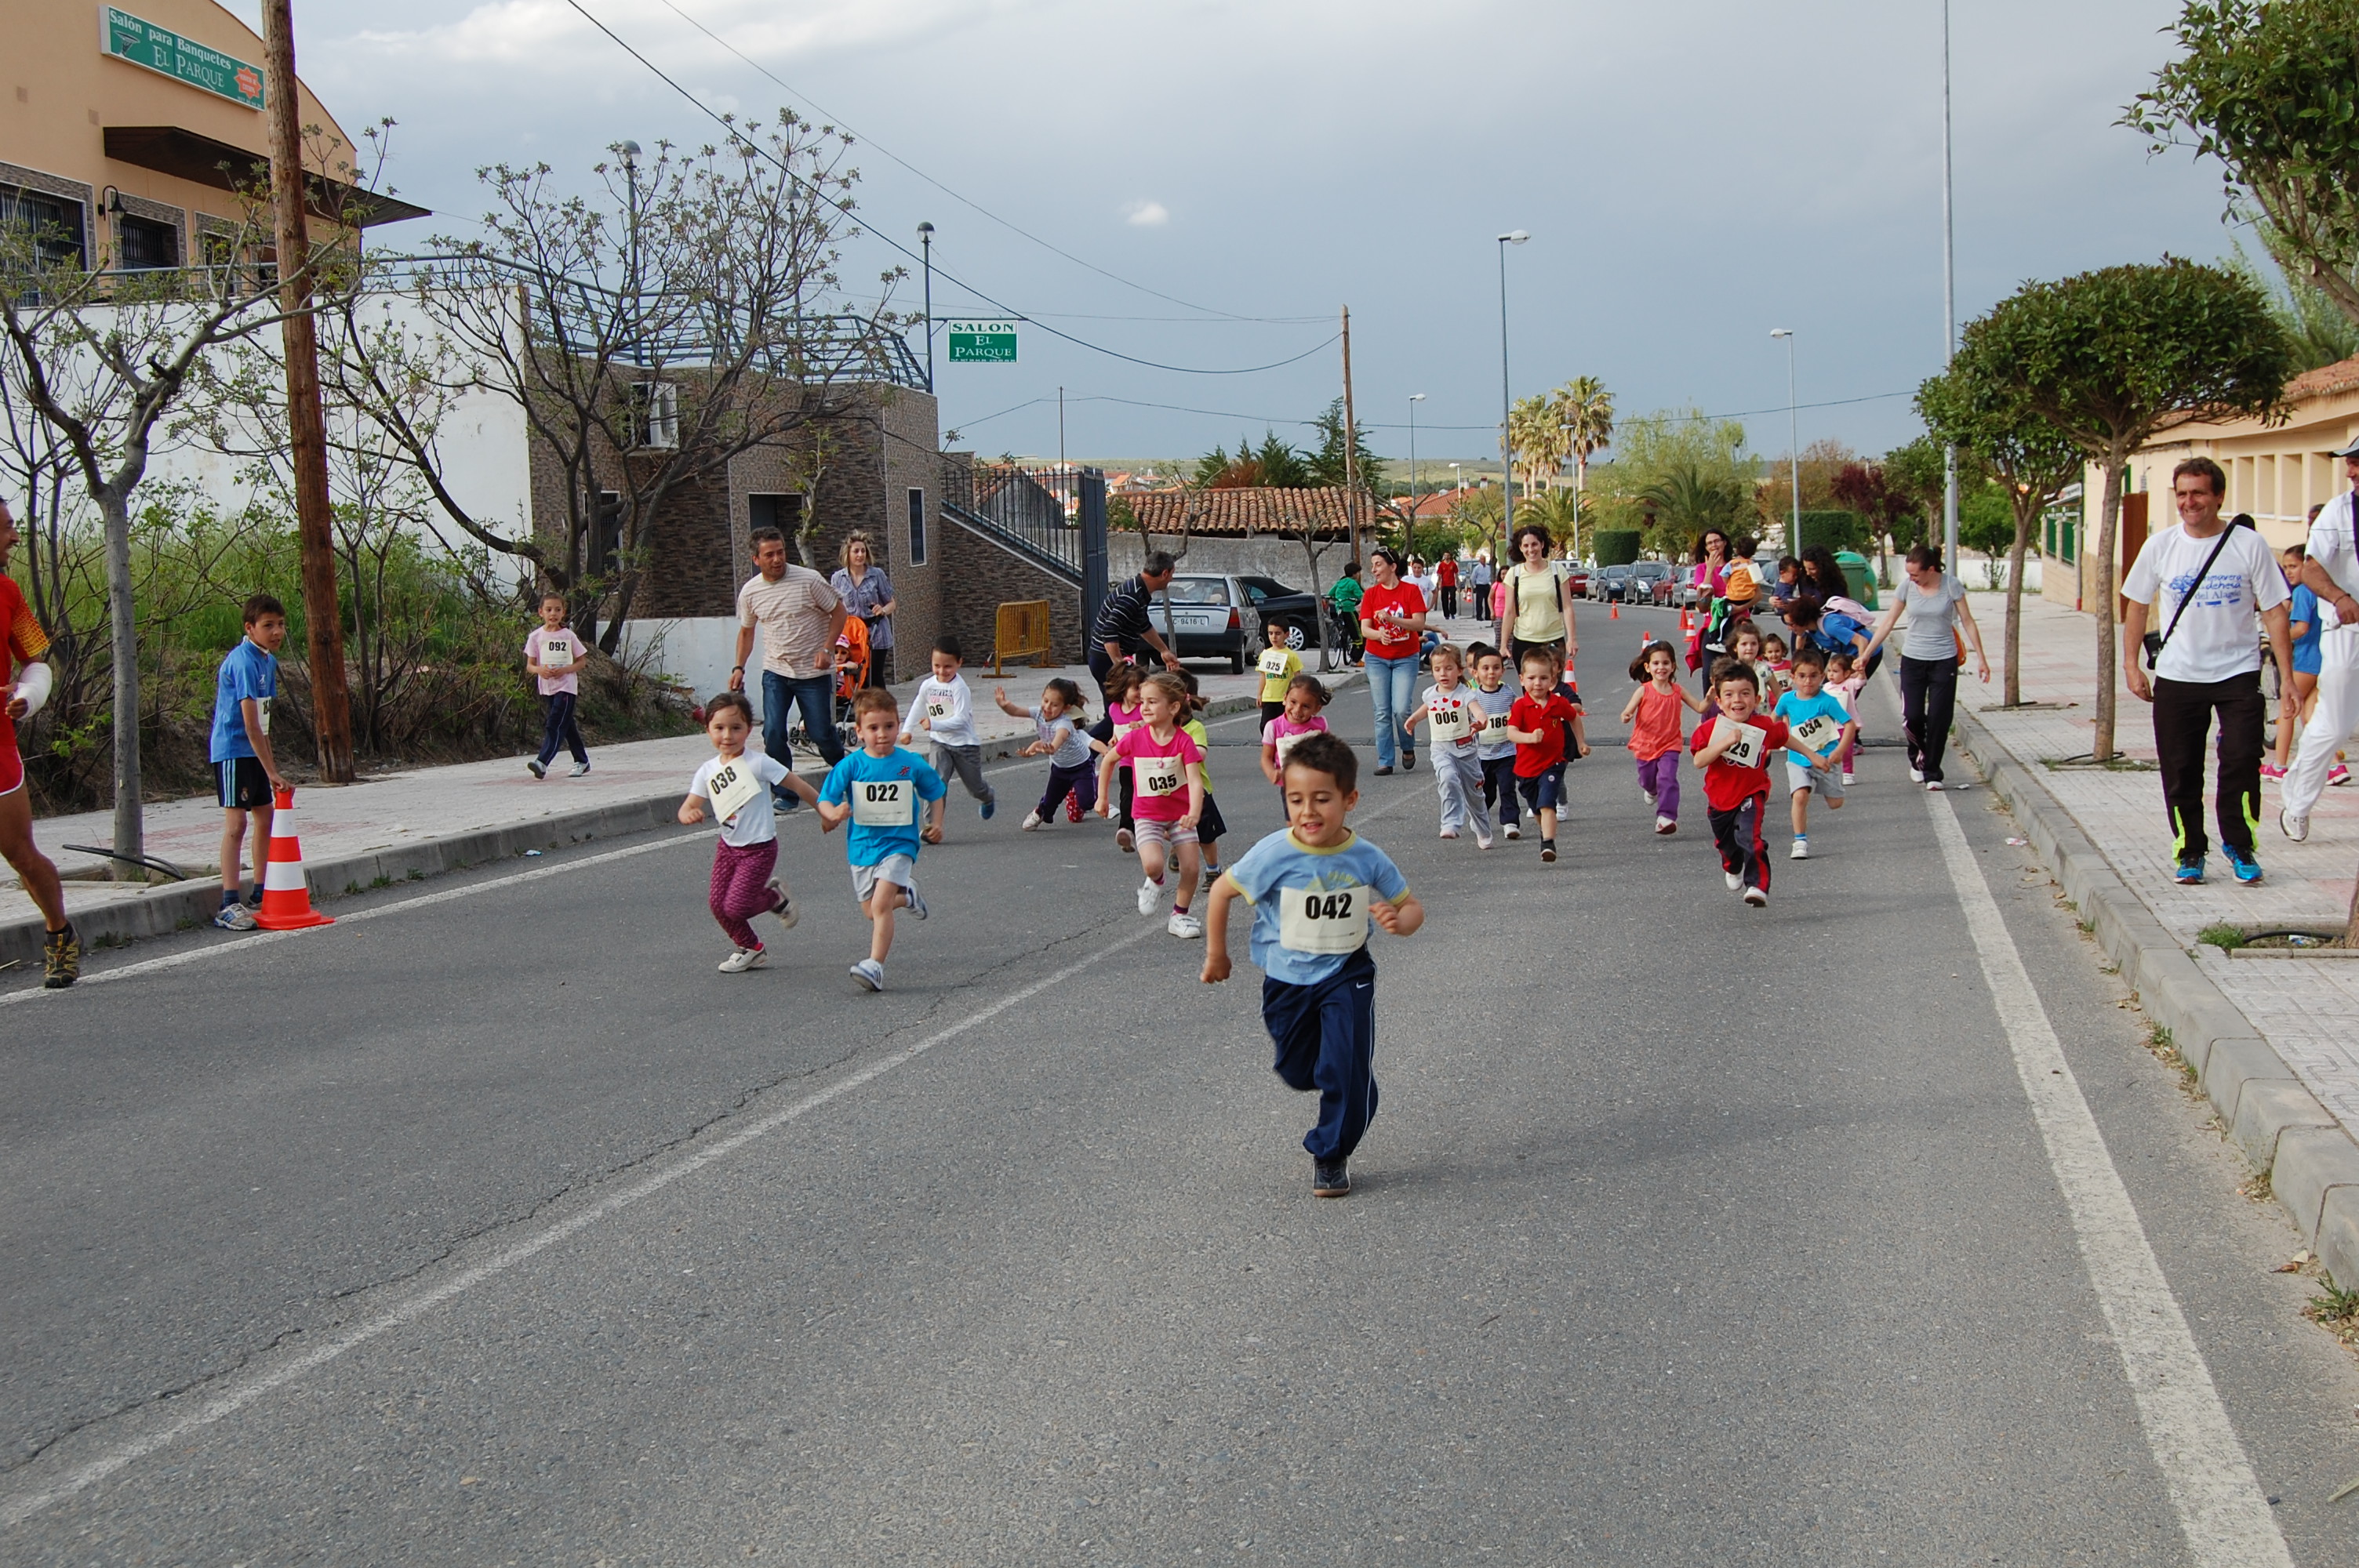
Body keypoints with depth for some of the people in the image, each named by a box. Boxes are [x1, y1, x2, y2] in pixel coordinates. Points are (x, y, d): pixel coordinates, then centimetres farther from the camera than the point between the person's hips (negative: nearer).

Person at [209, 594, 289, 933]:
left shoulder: (268, 660, 10)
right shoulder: (244, 661, -20)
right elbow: (251, 725, -24)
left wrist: (270, 763, 18)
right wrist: (273, 772, -24)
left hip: (253, 751, 10)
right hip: (232, 750, -10)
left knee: (265, 816, 13)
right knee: (237, 822, -13)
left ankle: (260, 895, 23)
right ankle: (229, 905, -15)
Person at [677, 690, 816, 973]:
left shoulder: (758, 763, -16)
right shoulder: (707, 772, -1)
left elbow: (798, 787, -9)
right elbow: (689, 806, -5)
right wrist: (689, 815, -30)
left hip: (759, 848, -6)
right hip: (728, 846, 6)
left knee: (735, 907, -11)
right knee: (718, 905, 1)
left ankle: (774, 897, 20)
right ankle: (751, 949, 25)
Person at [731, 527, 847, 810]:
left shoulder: (809, 580, -12)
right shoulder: (750, 592, 0)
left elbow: (838, 612, -3)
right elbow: (746, 631, 15)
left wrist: (827, 649, -13)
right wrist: (739, 668, 6)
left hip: (814, 672, -3)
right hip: (775, 672, 3)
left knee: (821, 733, 0)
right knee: (773, 733, -9)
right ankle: (784, 794, 4)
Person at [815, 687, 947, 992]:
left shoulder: (912, 764, -4)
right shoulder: (851, 766, -7)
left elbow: (936, 792, 13)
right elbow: (824, 800, -9)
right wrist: (833, 813, -31)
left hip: (899, 844, -3)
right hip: (862, 847, 3)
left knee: (880, 904, -19)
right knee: (872, 912, 14)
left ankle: (875, 966, -19)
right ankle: (906, 896, 45)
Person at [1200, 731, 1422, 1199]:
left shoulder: (1368, 859, -16)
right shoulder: (1274, 855, -22)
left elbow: (1412, 906, -3)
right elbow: (1222, 890, -7)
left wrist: (1399, 920, -28)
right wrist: (1216, 953, 2)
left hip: (1347, 975, 0)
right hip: (1287, 980, 1)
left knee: (1347, 1070, -11)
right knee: (1298, 1073, 15)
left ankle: (1331, 1154, 12)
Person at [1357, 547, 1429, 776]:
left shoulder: (1411, 590, -4)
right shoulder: (1370, 594, 2)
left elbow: (1419, 623, -13)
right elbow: (1364, 629, -5)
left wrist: (1391, 618, -26)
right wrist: (1379, 634, -28)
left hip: (1405, 658, -2)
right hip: (1377, 659, 2)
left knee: (1401, 709, -12)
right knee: (1382, 712, -1)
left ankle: (1408, 748, 14)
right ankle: (1385, 761, 4)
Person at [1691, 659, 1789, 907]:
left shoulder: (1766, 727, -12)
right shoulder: (1709, 729, -17)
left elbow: (1785, 738, 10)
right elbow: (1699, 761, -29)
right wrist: (1725, 742, -39)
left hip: (1751, 794, -2)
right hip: (1719, 796, 2)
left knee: (1749, 837, -27)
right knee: (1726, 842, 25)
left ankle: (1757, 886, -24)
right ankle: (1733, 870, 58)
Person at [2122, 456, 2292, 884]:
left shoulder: (2249, 545, -3)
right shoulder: (2160, 546, 1)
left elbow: (2274, 611, -1)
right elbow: (2137, 606, 10)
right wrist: (2131, 663, 4)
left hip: (2238, 674, -1)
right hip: (2177, 676, 2)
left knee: (2241, 761, -9)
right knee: (2180, 772, 4)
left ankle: (2239, 847, 7)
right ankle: (2189, 852, 17)